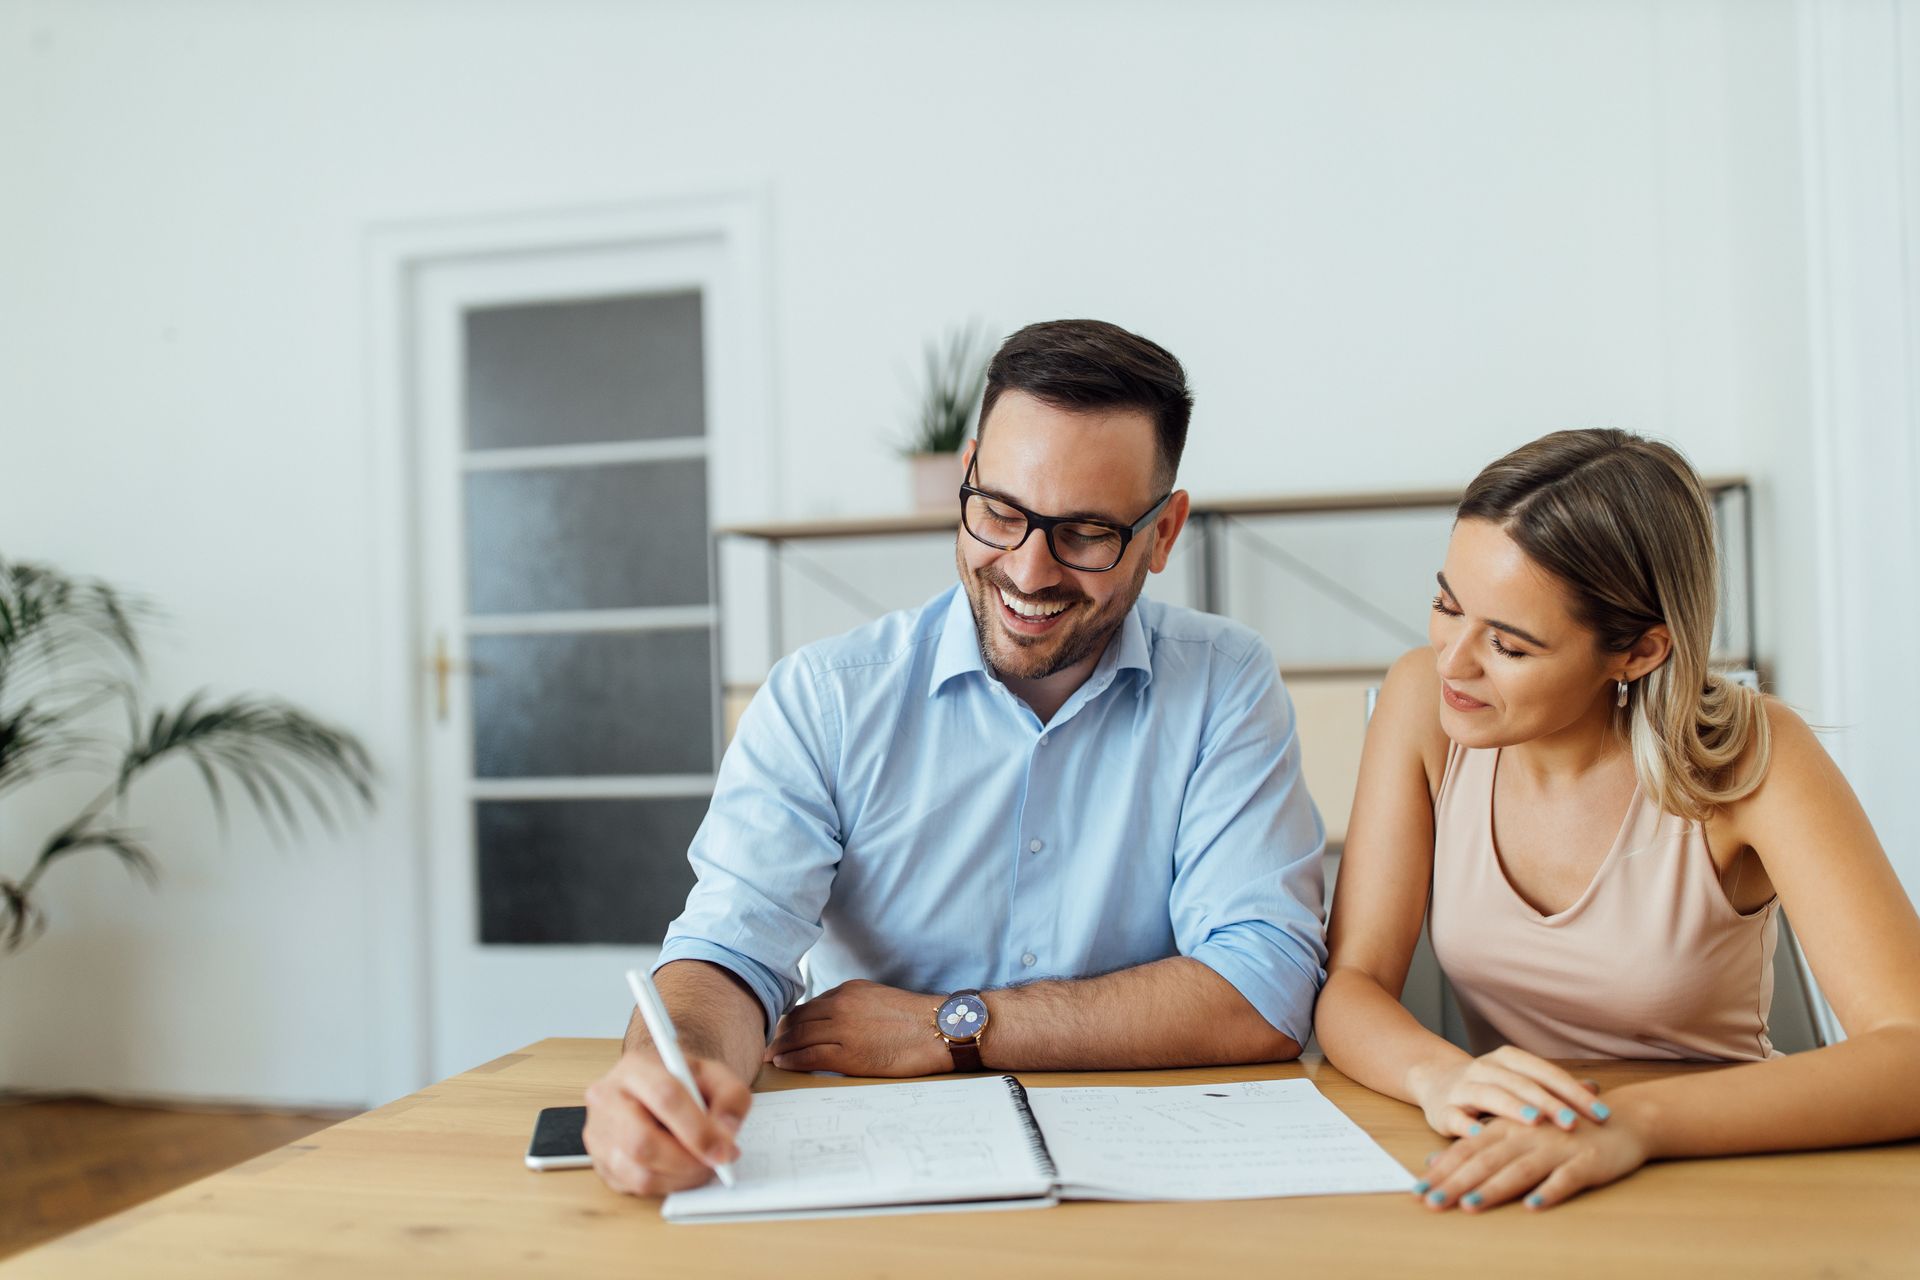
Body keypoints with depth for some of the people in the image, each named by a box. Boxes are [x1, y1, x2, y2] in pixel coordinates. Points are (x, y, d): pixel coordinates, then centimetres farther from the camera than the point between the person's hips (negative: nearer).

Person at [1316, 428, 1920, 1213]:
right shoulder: (1423, 703, -9)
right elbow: (1349, 983, -10)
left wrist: (1637, 1118, -38)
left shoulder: (1748, 757, -16)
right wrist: (1438, 1075, -32)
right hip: (1504, 1182, 1)